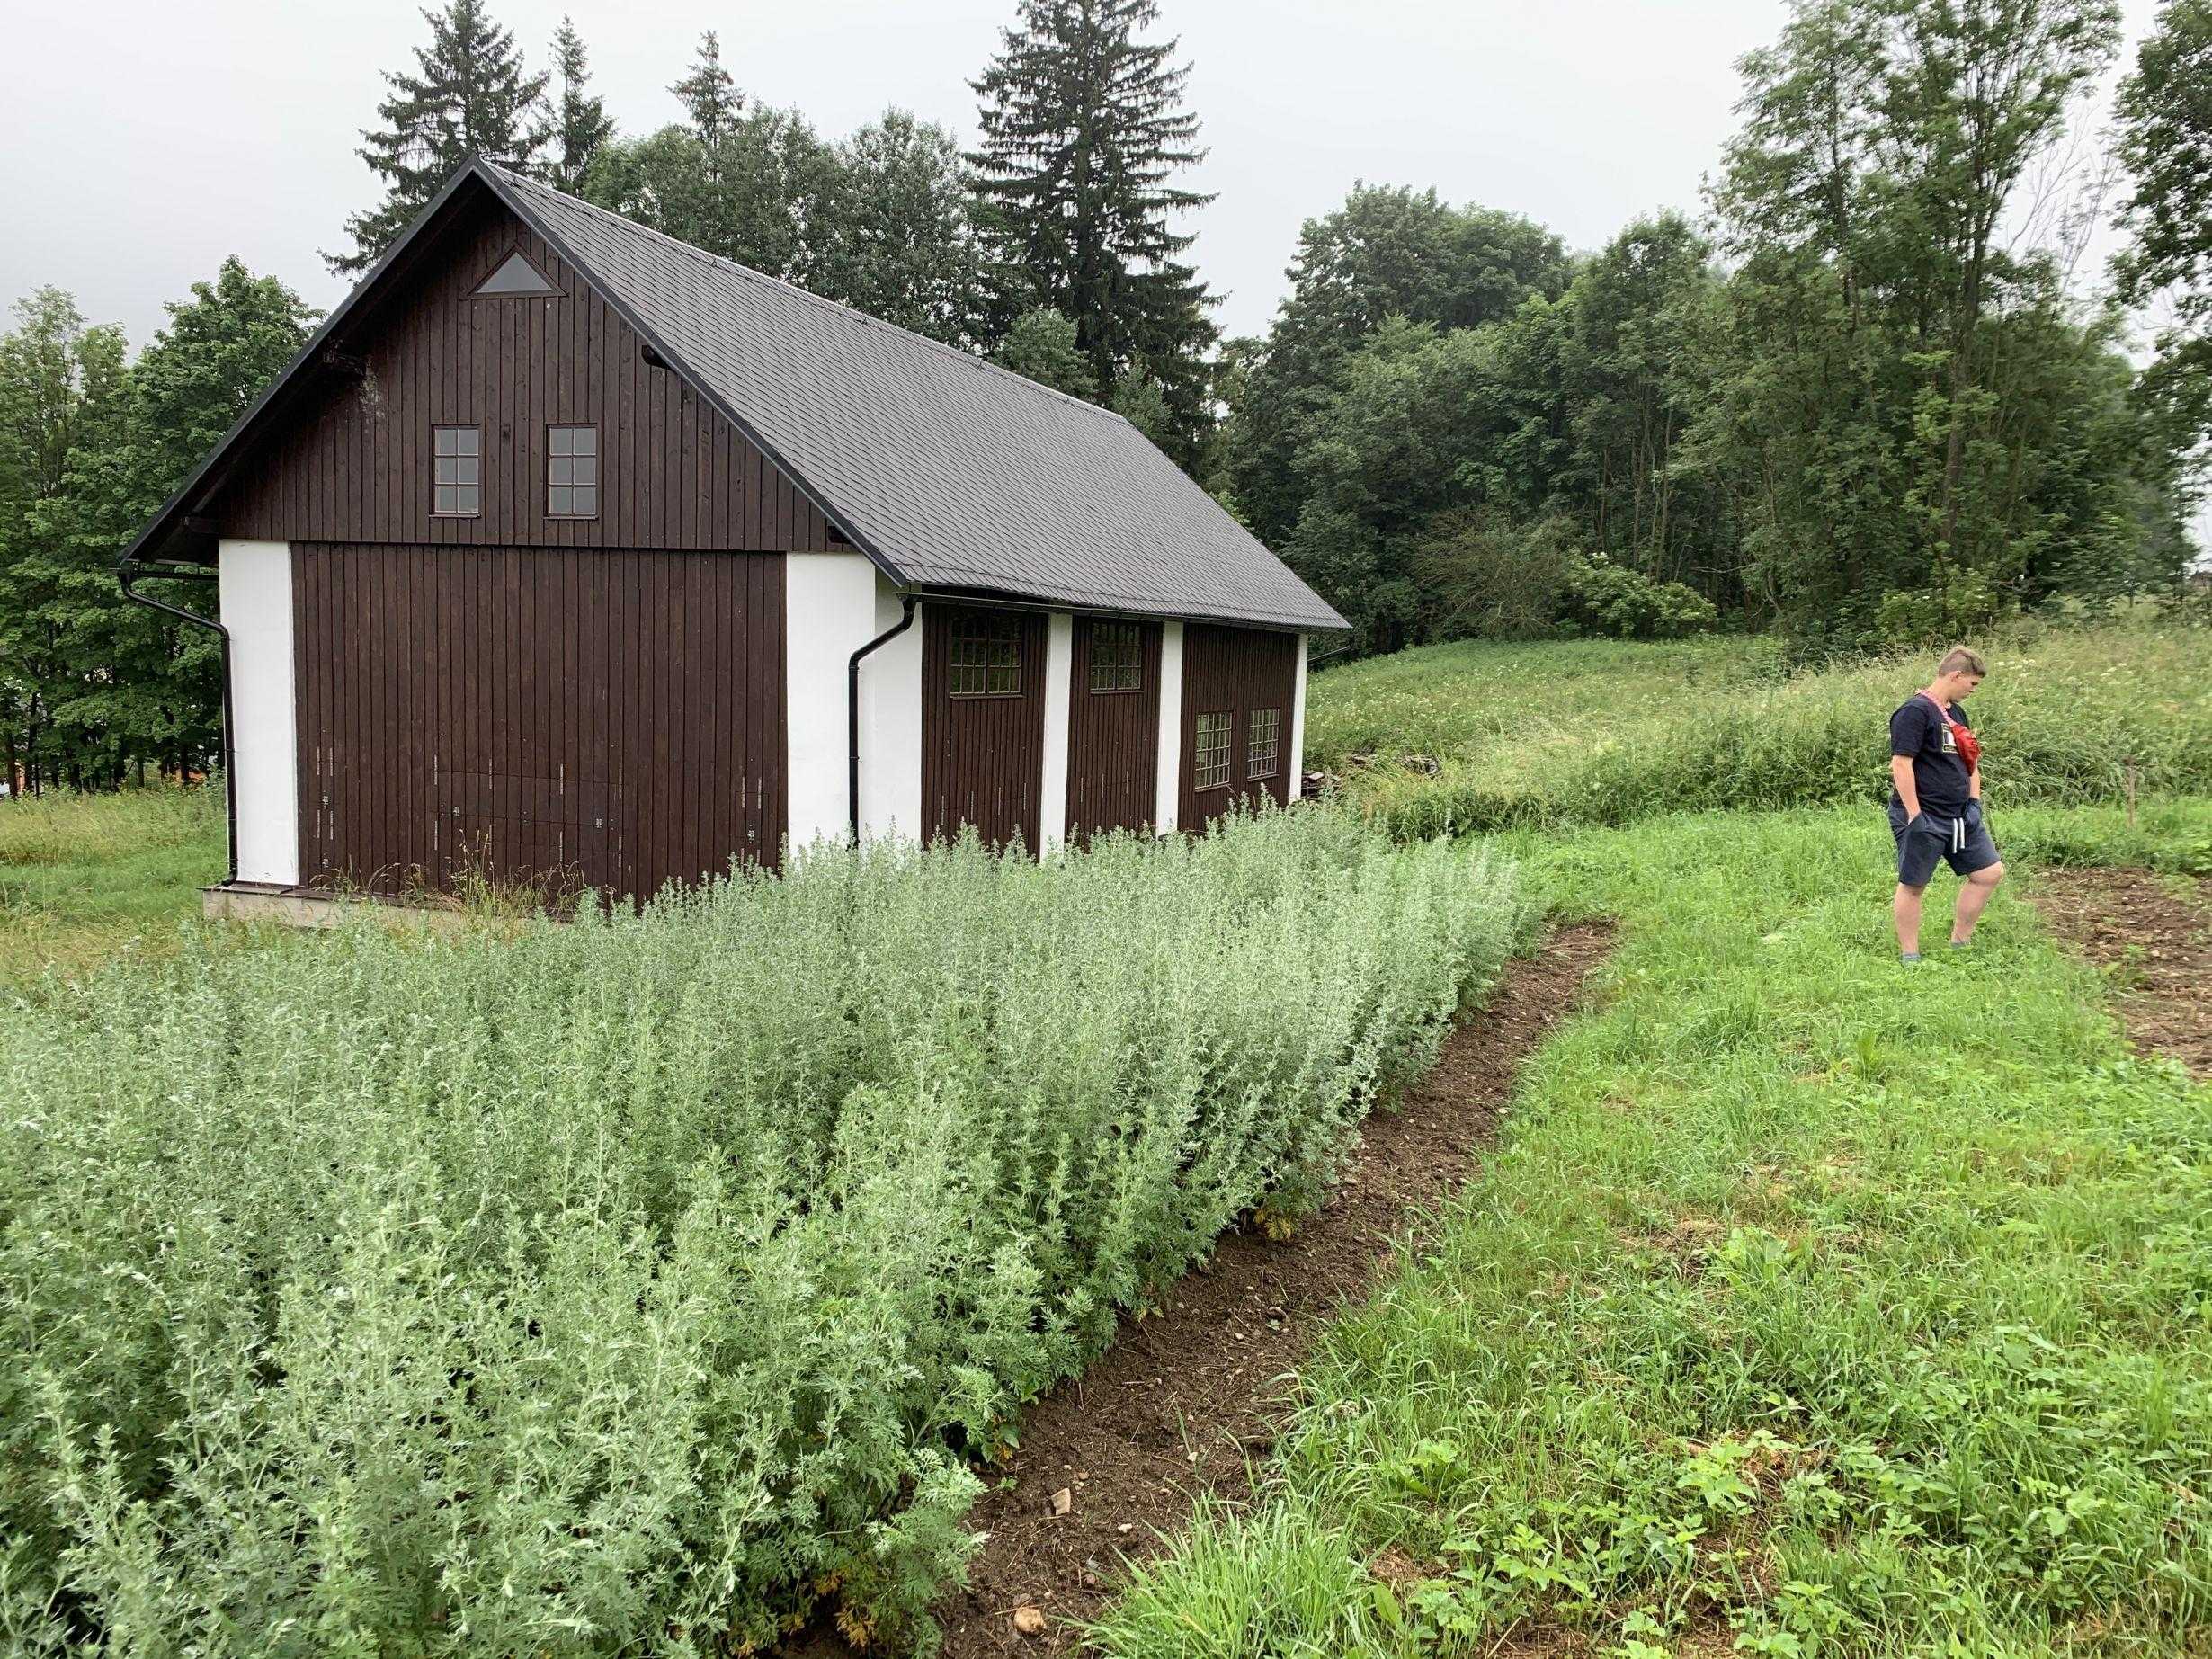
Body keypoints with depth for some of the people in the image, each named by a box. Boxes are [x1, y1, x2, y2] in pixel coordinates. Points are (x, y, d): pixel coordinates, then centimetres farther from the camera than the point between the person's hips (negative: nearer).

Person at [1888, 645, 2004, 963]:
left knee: (1991, 872, 10)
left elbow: (1969, 760, 24)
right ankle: (1910, 958, 10)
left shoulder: (1956, 713, 14)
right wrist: (1915, 817, -22)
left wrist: (1974, 801, 11)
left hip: (1959, 815, 9)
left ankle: (1959, 944, 21)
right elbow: (1901, 764, -21)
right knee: (1912, 886, 1)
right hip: (1924, 817, -9)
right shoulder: (1915, 711, -15)